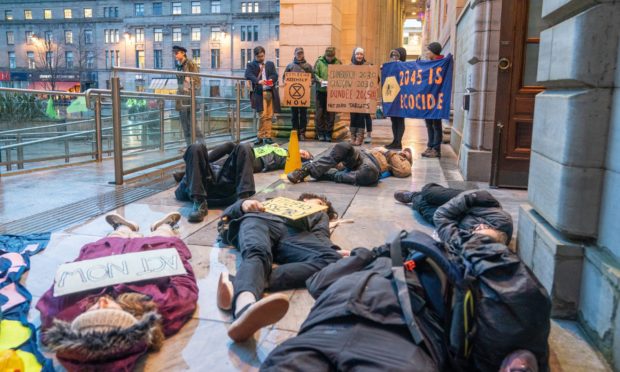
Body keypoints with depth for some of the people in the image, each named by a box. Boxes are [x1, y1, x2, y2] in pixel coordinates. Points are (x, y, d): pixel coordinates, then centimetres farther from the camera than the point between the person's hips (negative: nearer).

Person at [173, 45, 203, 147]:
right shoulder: (179, 66, 15)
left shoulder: (190, 64, -6)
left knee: (191, 122, -10)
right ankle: (189, 145, 13)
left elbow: (196, 81, -9)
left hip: (189, 95, -8)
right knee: (184, 122, 7)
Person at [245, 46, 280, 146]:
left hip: (270, 92, 3)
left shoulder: (270, 64, 18)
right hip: (259, 93, -3)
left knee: (269, 116, 2)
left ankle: (265, 136, 9)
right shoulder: (251, 65, 9)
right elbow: (248, 75, -9)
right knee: (263, 115, -8)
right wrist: (258, 81, -27)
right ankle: (263, 136, 1)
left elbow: (275, 75, 8)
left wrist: (271, 80, -16)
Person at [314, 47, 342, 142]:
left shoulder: (338, 63, 3)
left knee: (331, 113, 4)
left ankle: (328, 133, 14)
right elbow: (314, 74, 0)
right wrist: (320, 80, -18)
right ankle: (320, 133, 14)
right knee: (320, 112, 3)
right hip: (321, 90, 0)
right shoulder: (319, 62, 2)